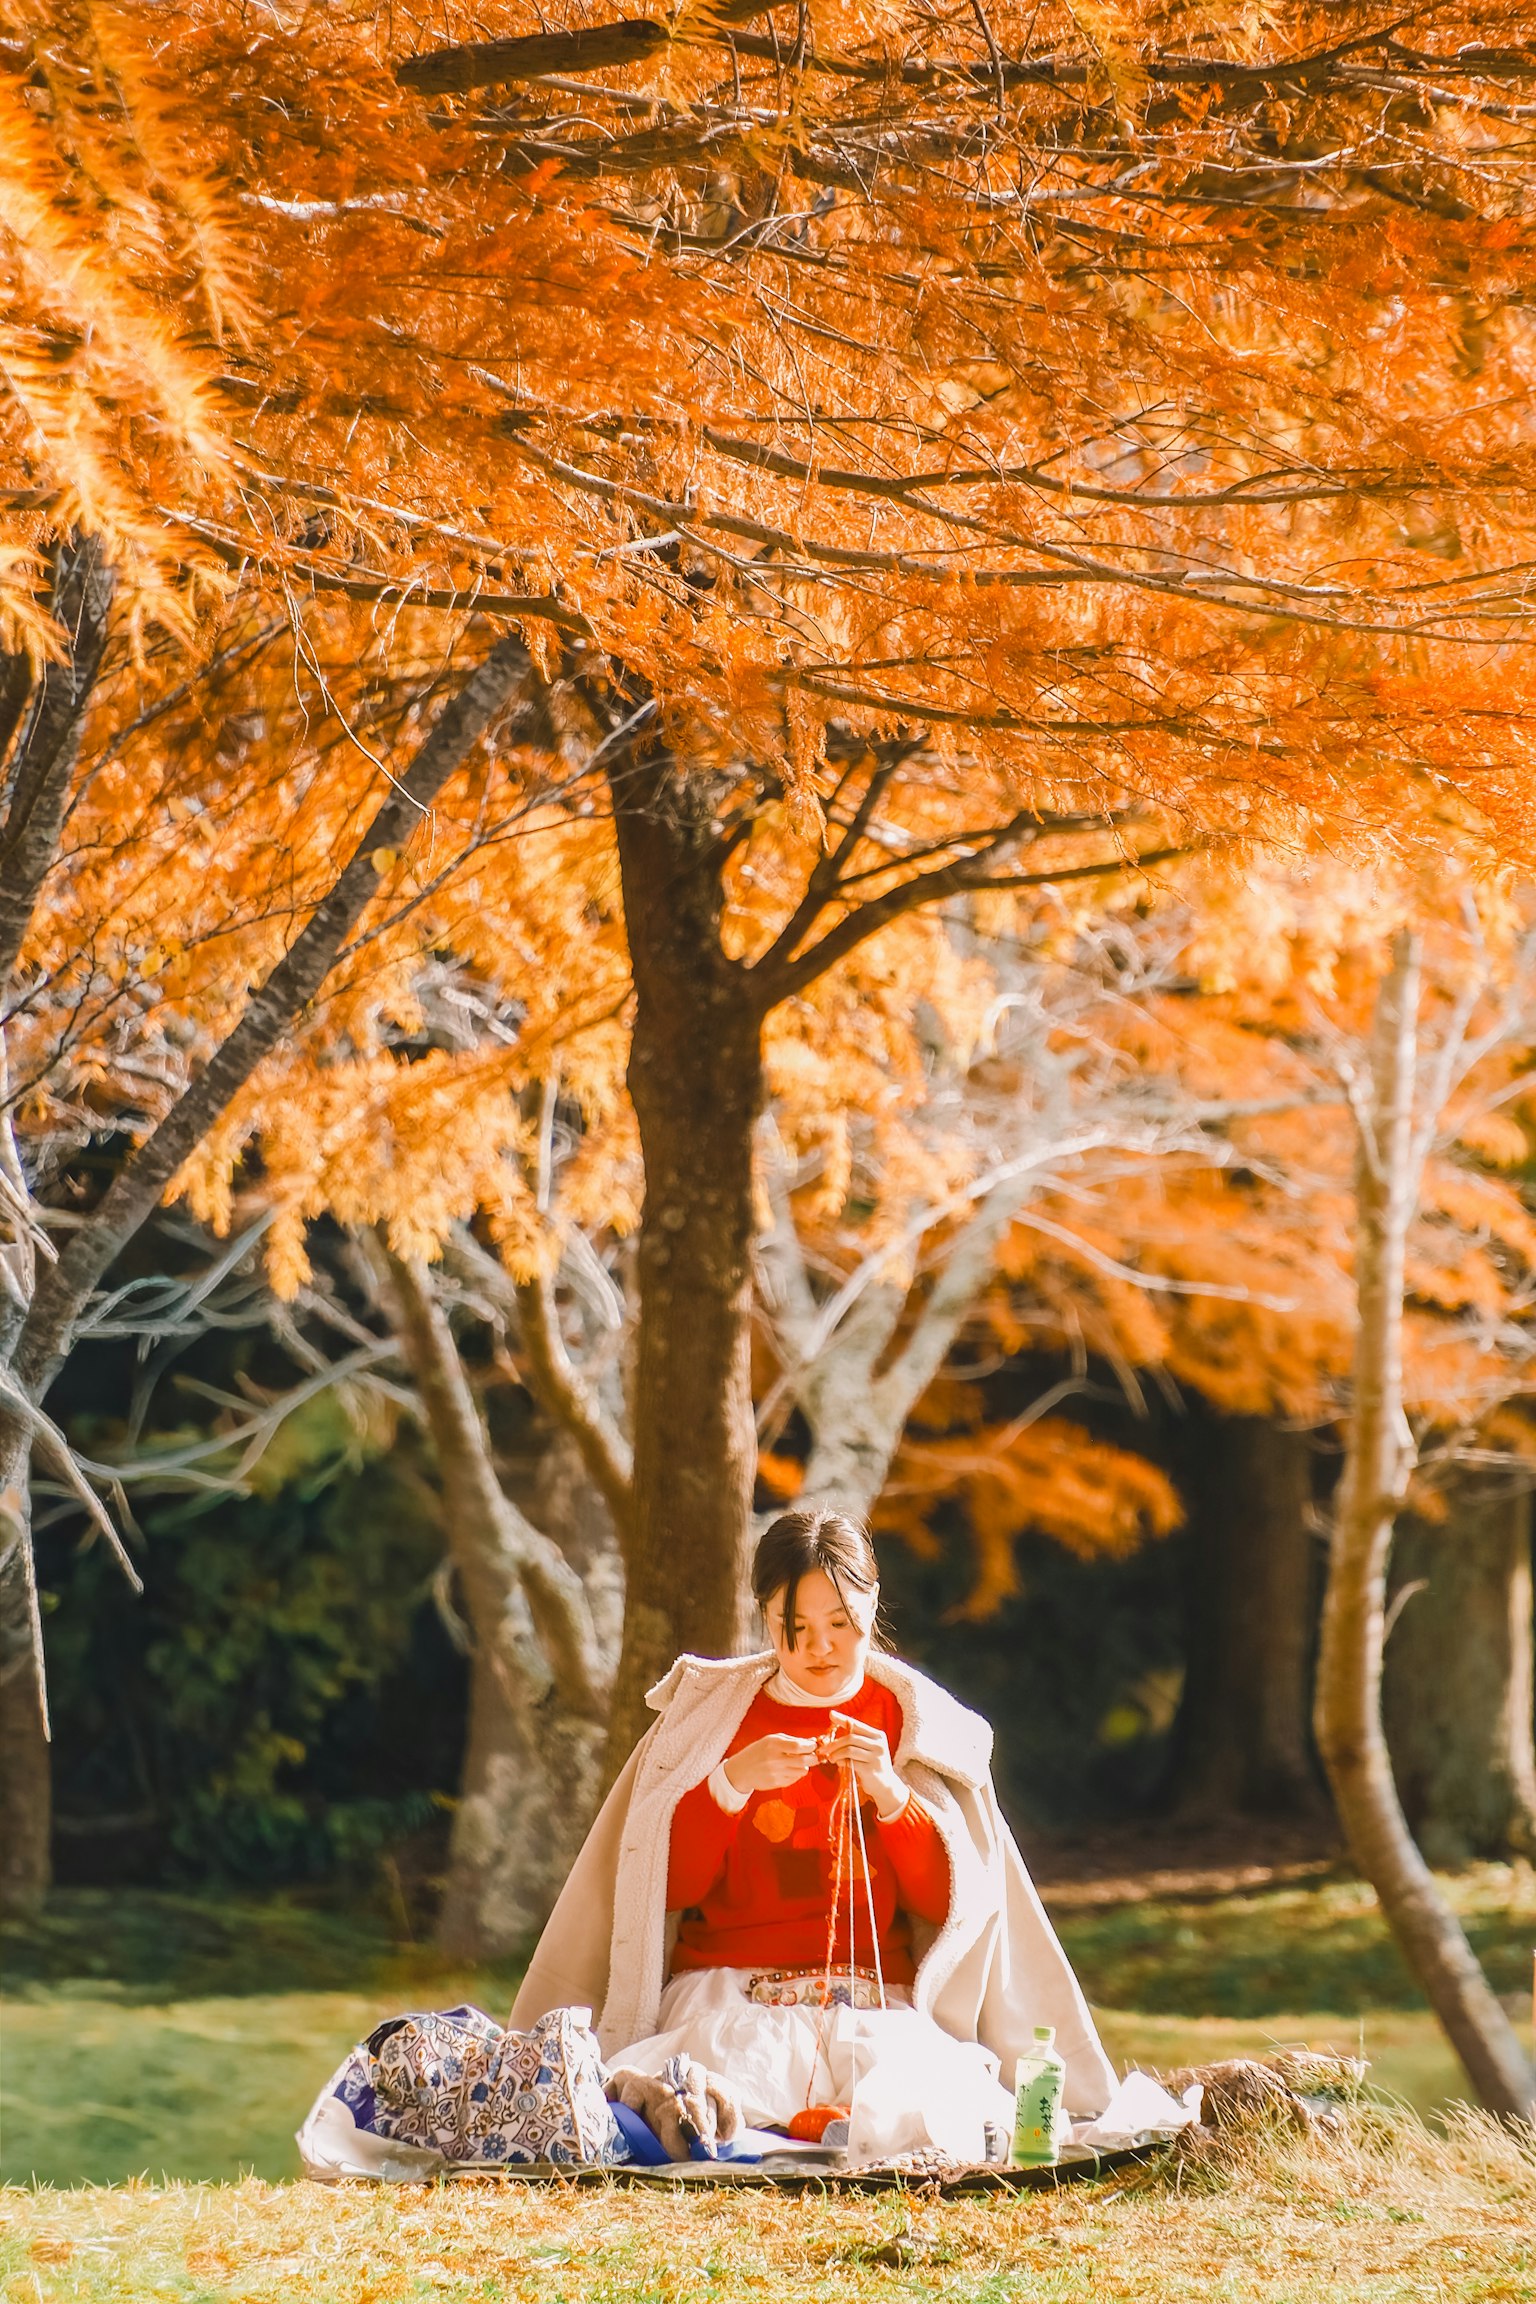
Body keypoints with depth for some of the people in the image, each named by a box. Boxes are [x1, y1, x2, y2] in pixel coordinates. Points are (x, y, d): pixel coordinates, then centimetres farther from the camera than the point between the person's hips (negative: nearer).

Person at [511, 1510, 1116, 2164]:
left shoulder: (914, 1725, 12)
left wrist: (893, 1795, -13)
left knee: (908, 2103, -34)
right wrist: (731, 1783, -13)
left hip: (875, 2004, 2)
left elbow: (951, 1902, 3)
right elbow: (668, 1887, 2)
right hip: (725, 1996, -1)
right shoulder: (710, 1712, 12)